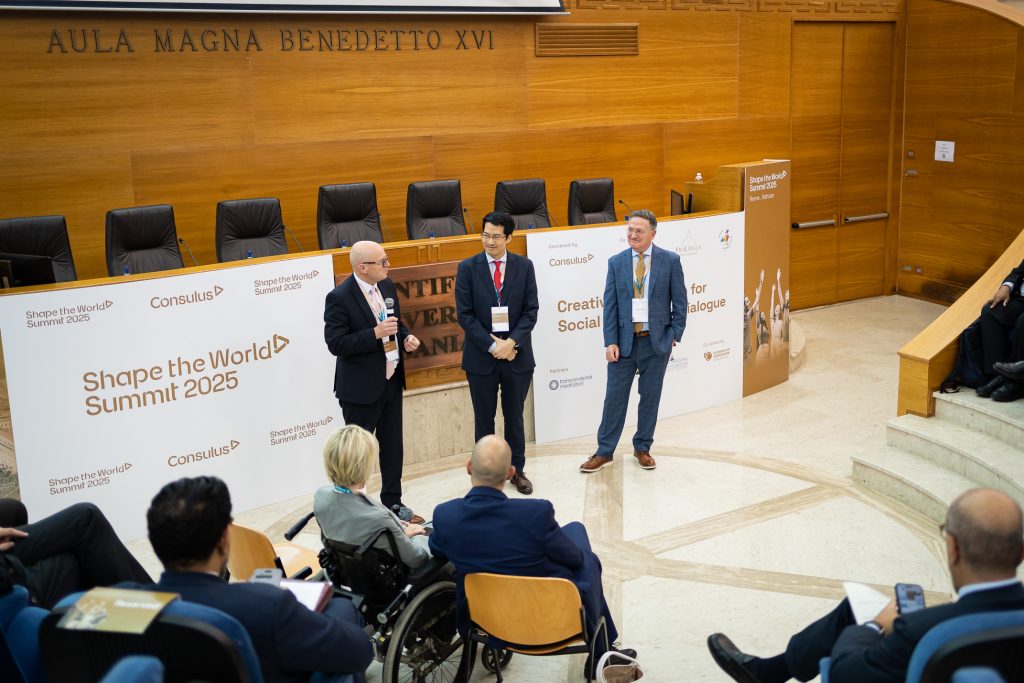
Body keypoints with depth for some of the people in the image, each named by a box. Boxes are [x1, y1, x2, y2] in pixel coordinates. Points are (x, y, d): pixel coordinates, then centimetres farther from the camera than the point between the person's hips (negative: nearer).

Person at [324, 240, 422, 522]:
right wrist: (375, 334, -28)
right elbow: (336, 344, -21)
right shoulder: (340, 297, -18)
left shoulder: (386, 286, 4)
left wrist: (406, 337, -3)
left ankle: (392, 501, 31)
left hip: (391, 380, 7)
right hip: (361, 387, -7)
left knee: (393, 446, 16)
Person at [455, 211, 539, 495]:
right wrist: (492, 346, -14)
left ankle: (516, 469, 27)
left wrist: (511, 342, -15)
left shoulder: (524, 266, 0)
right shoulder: (468, 267, -4)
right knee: (484, 419, 10)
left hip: (517, 354, 1)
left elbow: (531, 311, -2)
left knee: (514, 416, 13)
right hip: (481, 355, -1)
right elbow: (465, 315, -7)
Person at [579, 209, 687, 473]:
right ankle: (604, 452, 12)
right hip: (624, 340, 1)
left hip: (657, 341, -1)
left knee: (650, 396, 9)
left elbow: (679, 301, 1)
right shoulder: (616, 262, 2)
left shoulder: (670, 260, -2)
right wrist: (610, 342, -6)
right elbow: (610, 305, 0)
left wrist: (674, 336, -4)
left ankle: (642, 448, 24)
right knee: (615, 396, 3)